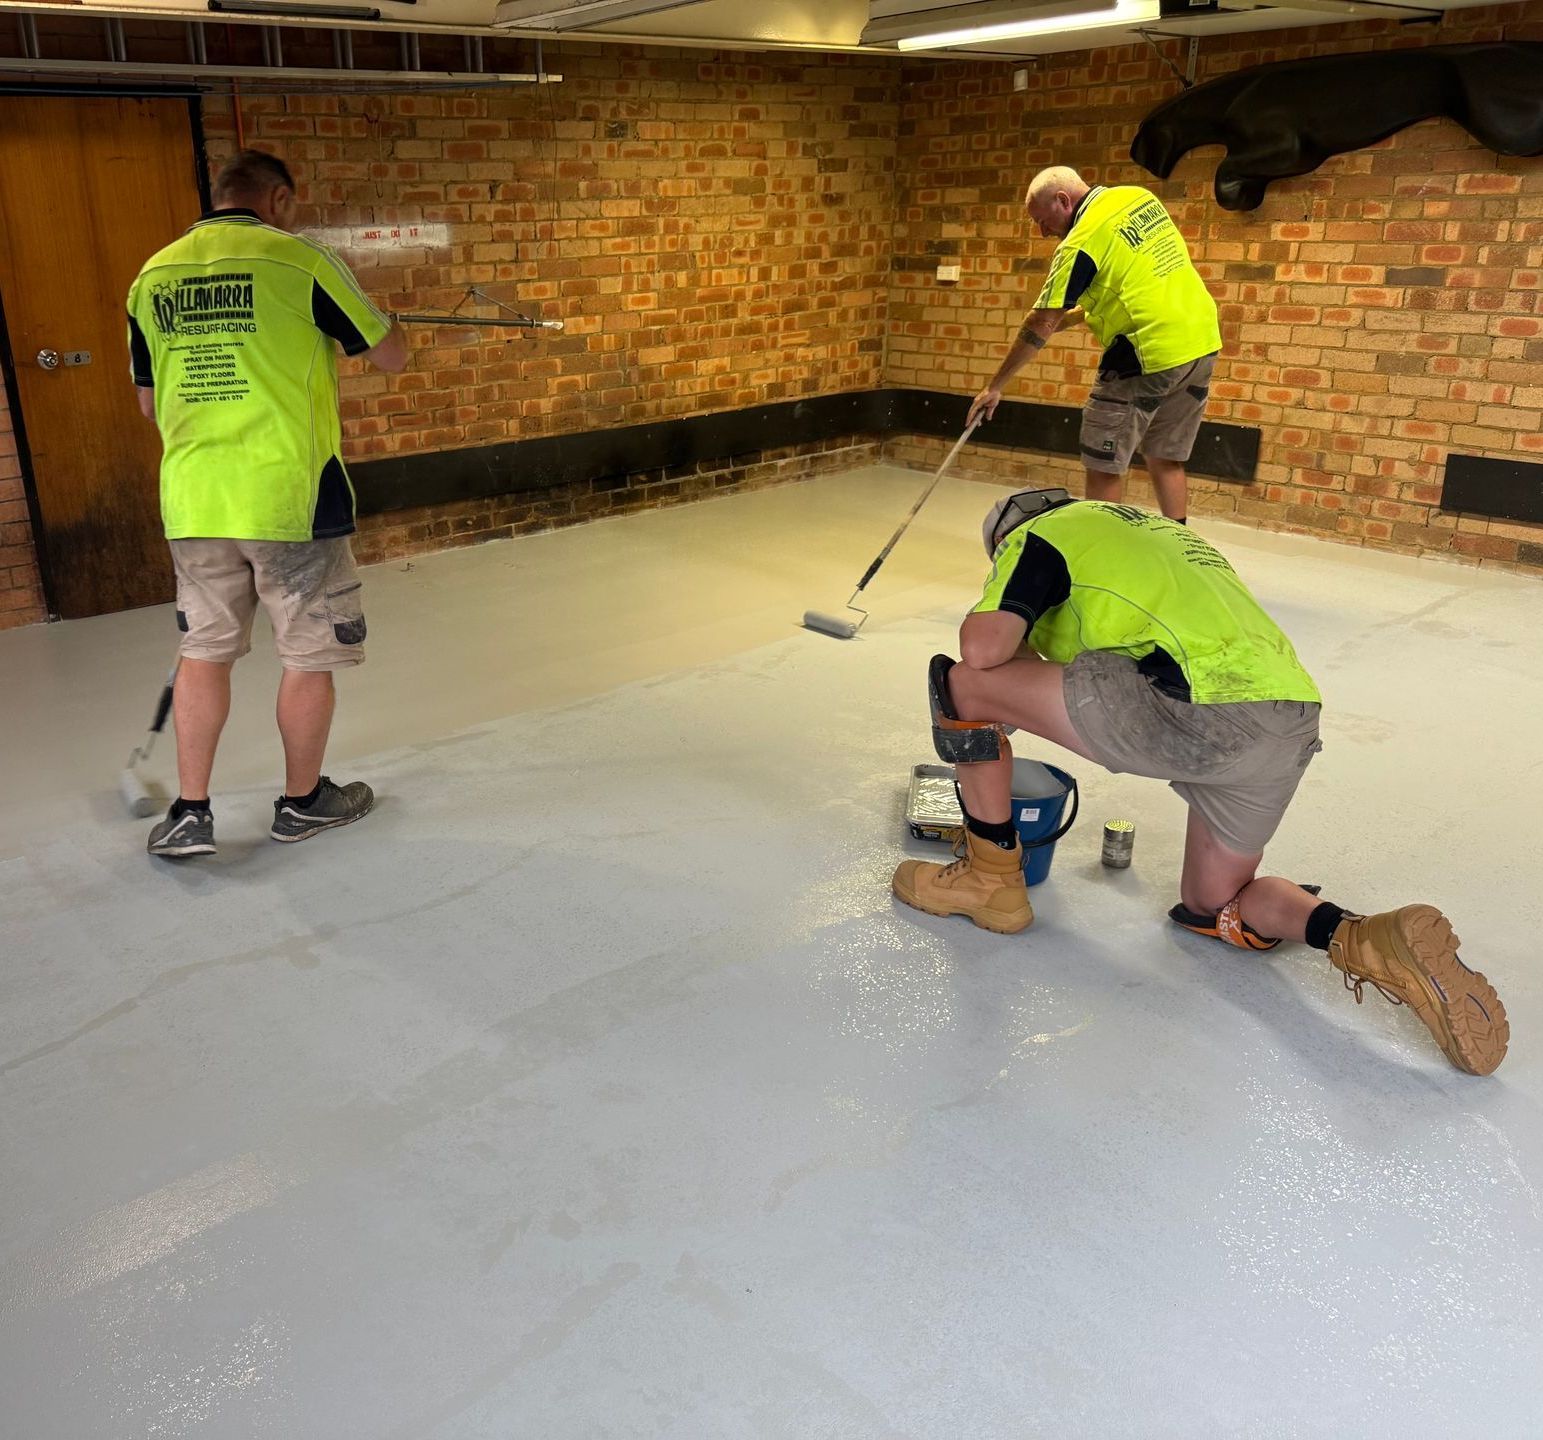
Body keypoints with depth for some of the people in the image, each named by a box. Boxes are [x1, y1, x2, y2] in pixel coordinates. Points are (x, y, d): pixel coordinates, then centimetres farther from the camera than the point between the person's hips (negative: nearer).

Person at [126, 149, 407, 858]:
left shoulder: (152, 275, 10)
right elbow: (390, 356, 0)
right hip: (288, 493, -5)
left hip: (193, 498, 5)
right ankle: (303, 802, 23)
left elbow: (149, 400, 18)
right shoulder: (298, 259, -6)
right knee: (309, 657, 10)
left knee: (204, 653, 15)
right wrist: (369, 325, 21)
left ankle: (189, 813, 17)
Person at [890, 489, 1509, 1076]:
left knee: (964, 684, 3)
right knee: (1212, 903, 27)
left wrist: (1022, 651, 20)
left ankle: (992, 878, 14)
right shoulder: (1155, 528, 36)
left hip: (1201, 710, -9)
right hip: (1291, 719, 9)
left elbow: (983, 648, -3)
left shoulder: (1037, 535, 11)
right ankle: (1373, 940, 3)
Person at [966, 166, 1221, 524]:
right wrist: (1078, 313, 17)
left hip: (1149, 355, -8)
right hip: (1202, 343, 8)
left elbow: (1042, 325, -11)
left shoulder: (1080, 242, -13)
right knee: (1166, 459, 16)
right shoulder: (1141, 198, 9)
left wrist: (995, 387, -4)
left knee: (1105, 466, 4)